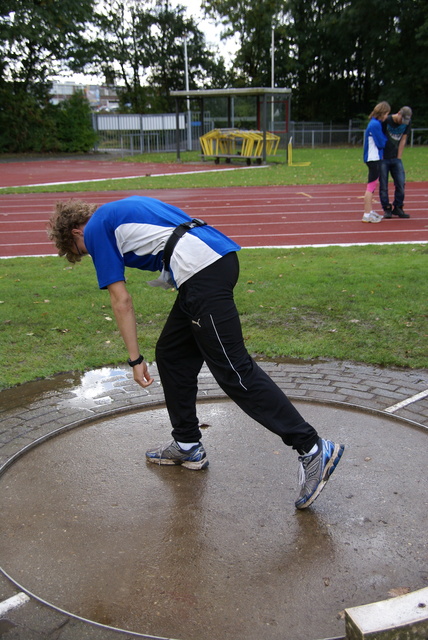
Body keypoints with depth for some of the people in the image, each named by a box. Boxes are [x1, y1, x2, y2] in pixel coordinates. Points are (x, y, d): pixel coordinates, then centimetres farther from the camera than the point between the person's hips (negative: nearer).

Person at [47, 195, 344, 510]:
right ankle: (188, 446, 27)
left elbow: (121, 300, 3)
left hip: (202, 268, -9)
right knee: (171, 354, 17)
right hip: (221, 256, 9)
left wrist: (135, 359, 8)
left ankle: (313, 449, -10)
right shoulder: (120, 210, 31)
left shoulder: (95, 230, 8)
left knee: (233, 369, -10)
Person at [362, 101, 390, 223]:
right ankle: (367, 215, -7)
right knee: (371, 186, -8)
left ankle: (370, 211, 25)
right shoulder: (376, 124, -17)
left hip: (374, 159, 10)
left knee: (372, 186, 16)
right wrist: (385, 138, 4)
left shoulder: (374, 123, 13)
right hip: (374, 159, -10)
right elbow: (381, 144, -13)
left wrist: (383, 139, 1)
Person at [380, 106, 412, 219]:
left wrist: (398, 158, 1)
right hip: (383, 158, -4)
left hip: (396, 158, 4)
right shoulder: (386, 121, -10)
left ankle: (397, 208, 11)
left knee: (401, 183, -2)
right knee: (383, 185, -2)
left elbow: (403, 140, 5)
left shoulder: (407, 124, 2)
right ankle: (387, 209, 8)